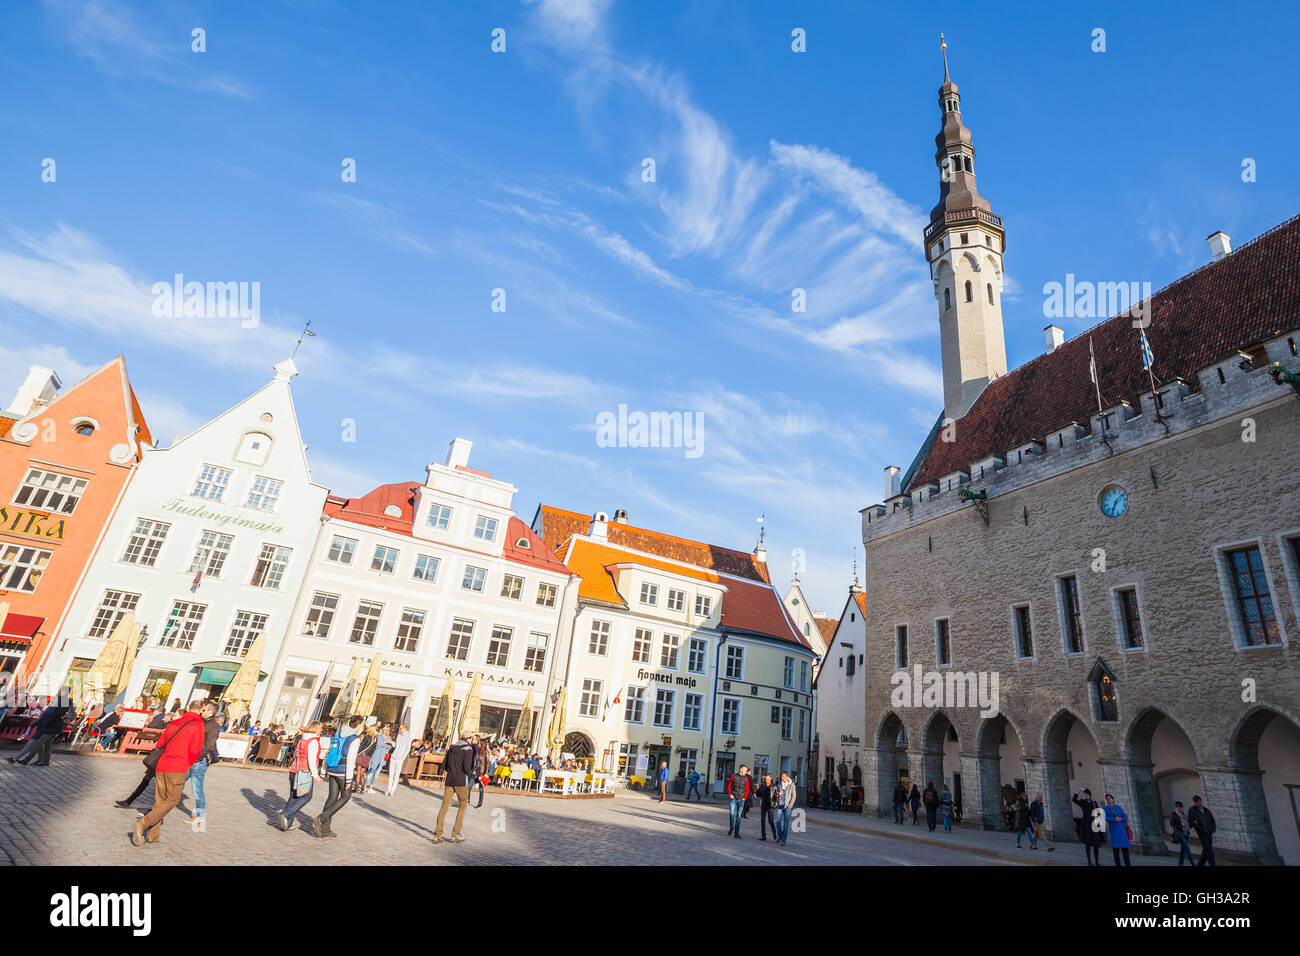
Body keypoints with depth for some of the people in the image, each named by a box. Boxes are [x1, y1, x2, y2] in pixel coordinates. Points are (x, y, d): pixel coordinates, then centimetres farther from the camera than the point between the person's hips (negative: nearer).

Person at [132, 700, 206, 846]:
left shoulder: (174, 723, 13)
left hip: (161, 765, 6)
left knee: (160, 800, 15)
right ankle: (143, 824, -9)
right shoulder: (198, 726, -6)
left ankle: (153, 835, 16)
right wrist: (188, 764, 10)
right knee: (172, 800, 5)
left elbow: (159, 745, 15)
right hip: (178, 769, -6)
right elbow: (194, 751, -10)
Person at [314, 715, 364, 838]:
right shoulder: (355, 740, -14)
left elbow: (328, 754, 13)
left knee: (332, 798, 13)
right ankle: (321, 819, -3)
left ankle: (325, 829, 15)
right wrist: (349, 780, -13)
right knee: (345, 797, 9)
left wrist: (326, 771, 21)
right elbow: (350, 761, -17)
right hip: (343, 772, -7)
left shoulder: (338, 735, 9)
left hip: (332, 771, 7)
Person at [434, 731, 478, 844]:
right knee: (463, 806, 10)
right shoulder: (469, 749, -10)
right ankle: (455, 834, 10)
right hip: (461, 781, -5)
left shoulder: (452, 747, 10)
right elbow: (467, 768, -17)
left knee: (445, 805, 9)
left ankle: (437, 834, 6)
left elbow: (444, 765, 11)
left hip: (449, 780, 5)